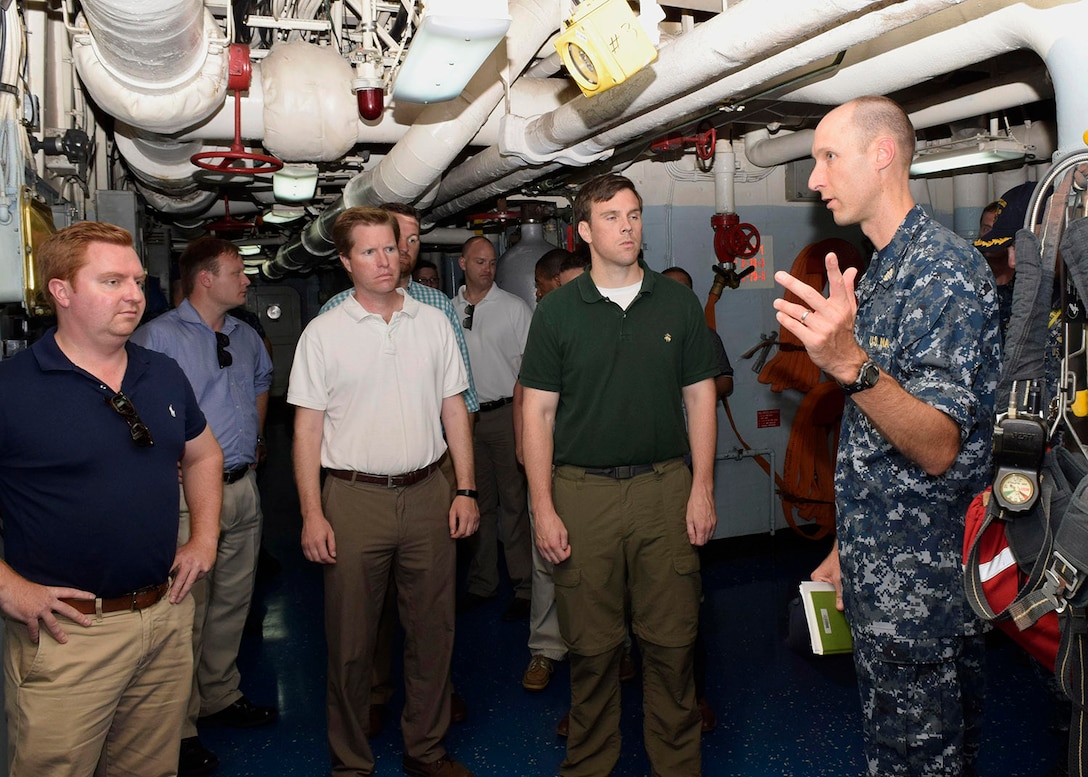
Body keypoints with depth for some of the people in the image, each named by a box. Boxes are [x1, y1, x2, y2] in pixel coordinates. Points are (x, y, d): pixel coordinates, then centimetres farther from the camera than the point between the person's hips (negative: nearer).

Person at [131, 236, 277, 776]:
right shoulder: (159, 336, -11)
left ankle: (221, 697, 34)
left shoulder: (246, 337, 12)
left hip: (242, 486, 7)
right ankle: (179, 726, 14)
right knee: (186, 611, 0)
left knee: (233, 601, 17)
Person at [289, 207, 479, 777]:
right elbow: (307, 427, -1)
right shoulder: (323, 333, 0)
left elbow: (454, 409, 10)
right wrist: (311, 513, -8)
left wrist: (466, 490, 4)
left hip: (427, 495, 3)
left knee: (433, 631, 12)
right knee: (350, 640, 7)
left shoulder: (434, 323, 7)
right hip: (354, 499, -2)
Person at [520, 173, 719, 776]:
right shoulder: (556, 312, 2)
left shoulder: (677, 303, 7)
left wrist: (702, 488, 1)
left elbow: (699, 397, 8)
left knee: (671, 640, 7)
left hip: (666, 487, 1)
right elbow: (538, 412, 1)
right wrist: (543, 508, -5)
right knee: (591, 644, 8)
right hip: (582, 492, -1)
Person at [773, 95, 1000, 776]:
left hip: (924, 595, -9)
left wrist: (851, 364, -40)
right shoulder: (878, 275, 13)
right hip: (878, 585, 9)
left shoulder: (946, 269, -17)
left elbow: (938, 449, -25)